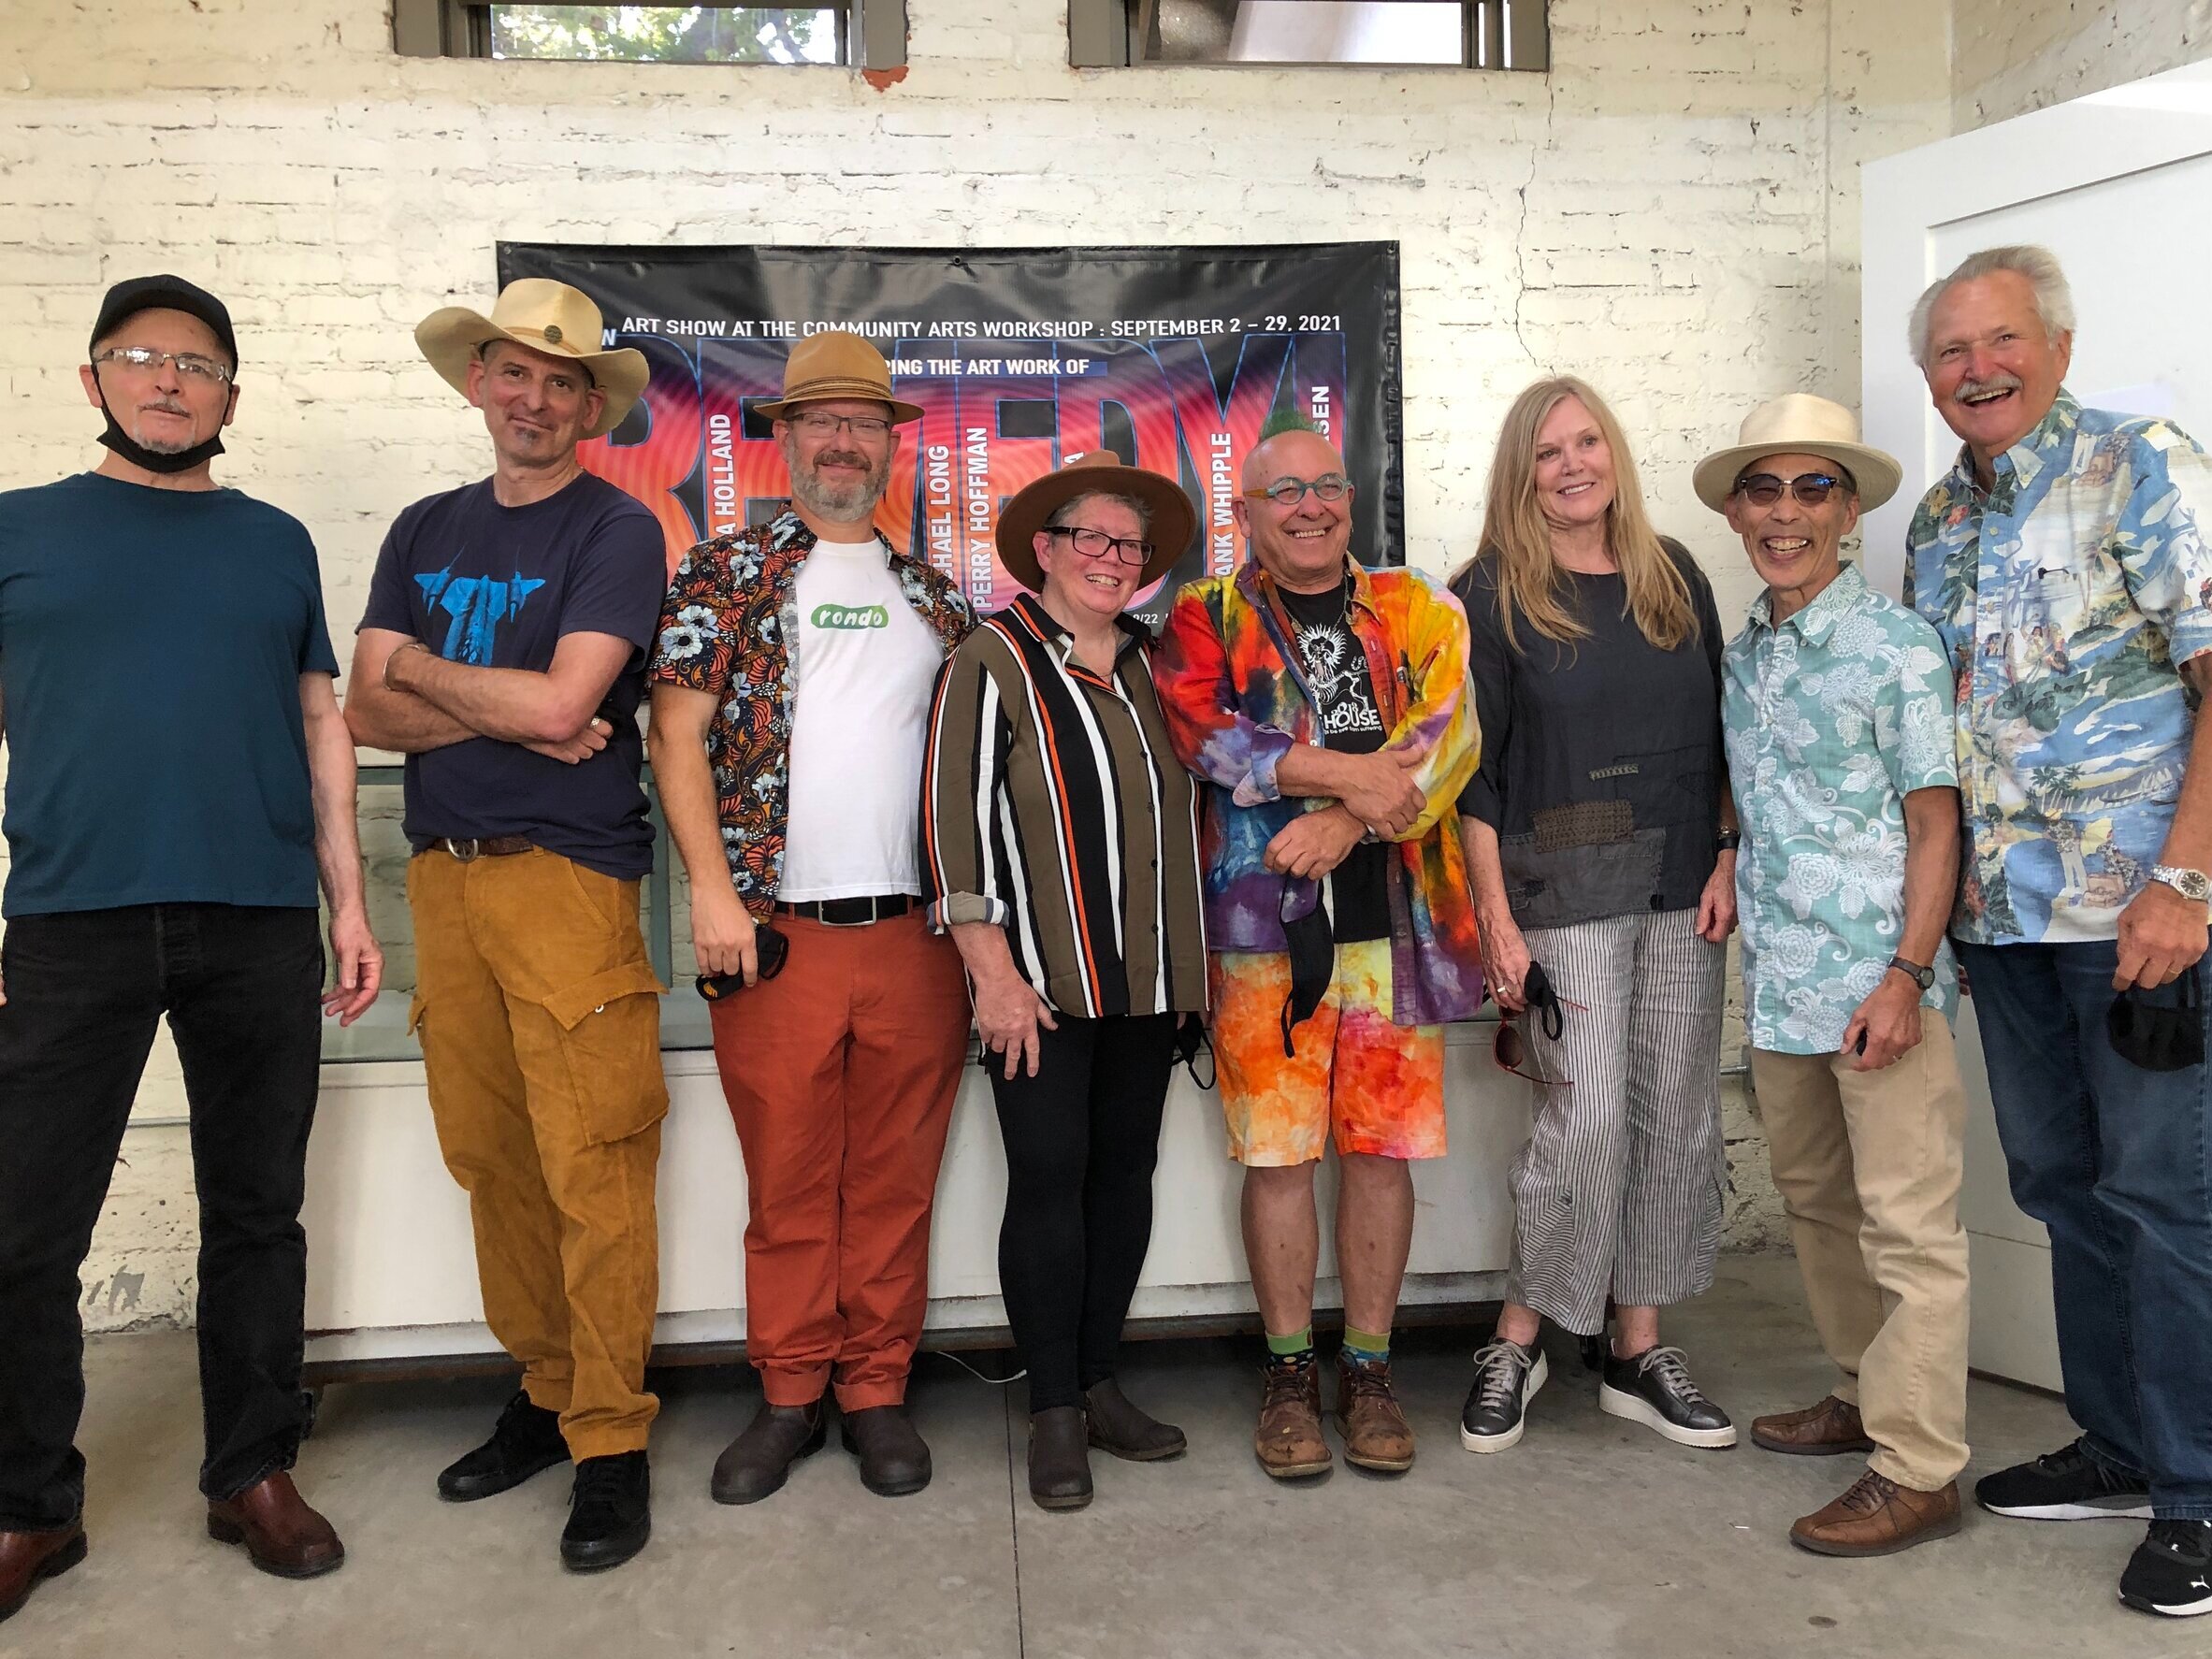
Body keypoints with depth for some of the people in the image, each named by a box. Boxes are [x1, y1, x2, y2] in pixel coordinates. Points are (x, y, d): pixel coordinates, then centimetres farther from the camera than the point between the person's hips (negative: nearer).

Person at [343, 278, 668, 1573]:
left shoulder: (617, 531, -1)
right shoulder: (426, 531, 16)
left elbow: (561, 700, -14)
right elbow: (369, 714, 7)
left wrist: (423, 668, 2)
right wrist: (512, 714, -8)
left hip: (569, 876, -5)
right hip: (444, 876, 6)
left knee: (593, 1169, -6)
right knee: (490, 1159, 10)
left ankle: (610, 1442, 6)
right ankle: (547, 1391, 25)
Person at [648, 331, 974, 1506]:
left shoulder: (935, 596, 16)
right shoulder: (724, 572, 7)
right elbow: (679, 734, 0)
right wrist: (712, 885, -10)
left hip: (916, 933, 2)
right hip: (774, 927, -2)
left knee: (896, 1178, 7)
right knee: (786, 1178, 6)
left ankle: (877, 1393, 21)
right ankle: (790, 1395, 22)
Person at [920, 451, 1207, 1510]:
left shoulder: (1152, 664, 14)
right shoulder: (995, 661, -2)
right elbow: (955, 819, -8)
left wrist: (1187, 964, 14)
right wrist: (993, 971, -14)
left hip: (1147, 975, 5)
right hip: (1041, 976, -5)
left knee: (1125, 1170, 9)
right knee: (1049, 1178, -2)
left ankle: (1099, 1383, 23)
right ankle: (1055, 1410, 12)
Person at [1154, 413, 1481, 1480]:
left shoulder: (1416, 612, 13)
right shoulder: (1205, 620, 8)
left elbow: (1448, 737, -2)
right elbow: (1202, 727, -10)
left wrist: (1347, 820, -16)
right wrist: (1347, 772, -16)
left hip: (1394, 914, 2)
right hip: (1263, 920, -1)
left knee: (1382, 1145, 6)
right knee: (1277, 1150, 3)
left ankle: (1367, 1370, 21)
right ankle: (1289, 1372, 19)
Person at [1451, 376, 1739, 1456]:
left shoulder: (1674, 575, 11)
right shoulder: (1493, 594, -1)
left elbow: (1721, 730, 14)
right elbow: (1474, 769, -5)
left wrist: (1726, 859, 3)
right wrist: (1495, 917, -10)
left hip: (1679, 887, 5)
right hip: (1564, 889, -5)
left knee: (1679, 1117, 7)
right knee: (1587, 1119, -9)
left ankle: (1639, 1354, 20)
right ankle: (1516, 1344, 11)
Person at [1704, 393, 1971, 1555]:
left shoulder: (1895, 645, -8)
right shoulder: (1740, 655, 11)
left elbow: (1933, 822, -10)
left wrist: (1906, 975, -16)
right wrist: (1732, 871, 4)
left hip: (1877, 980, -7)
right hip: (1778, 979, 7)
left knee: (1906, 1224, -1)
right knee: (1813, 1197, 18)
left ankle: (1918, 1469, 9)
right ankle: (1864, 1398, 35)